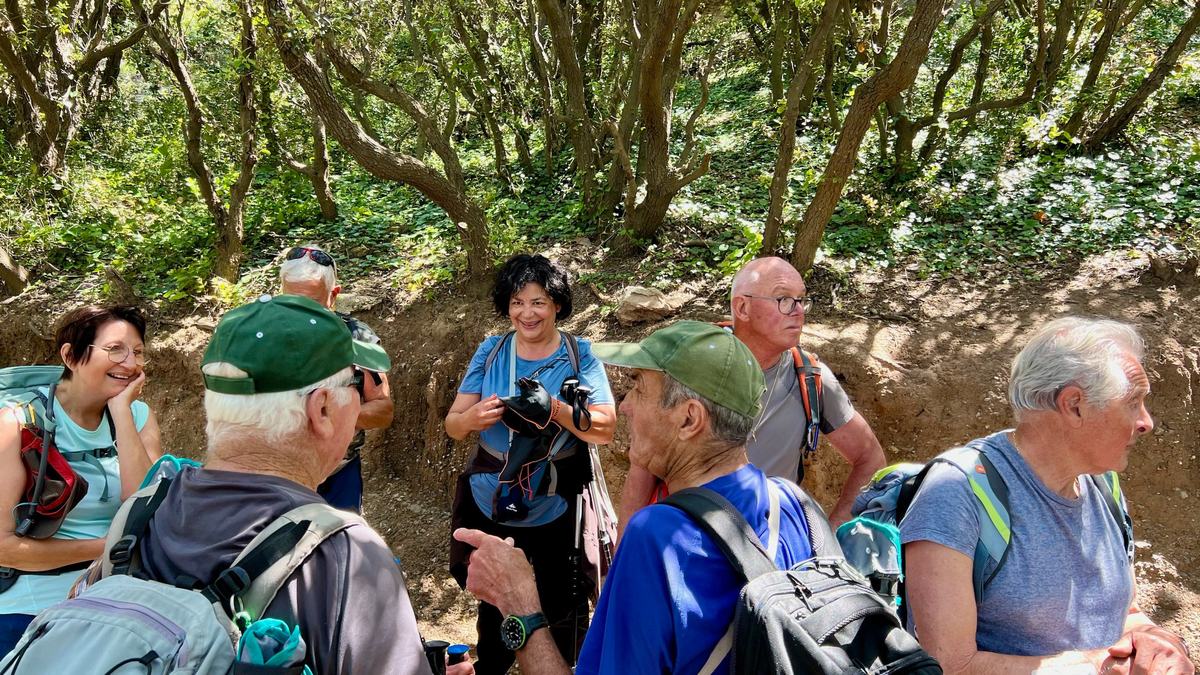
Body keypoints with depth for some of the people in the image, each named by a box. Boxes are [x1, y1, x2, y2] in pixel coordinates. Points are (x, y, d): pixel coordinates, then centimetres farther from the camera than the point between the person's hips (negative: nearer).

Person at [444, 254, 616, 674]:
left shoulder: (579, 355, -8)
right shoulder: (490, 352, -1)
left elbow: (605, 429, -15)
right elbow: (452, 425, -3)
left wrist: (555, 410, -31)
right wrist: (473, 417, -26)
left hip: (557, 512, -3)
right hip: (490, 507, 3)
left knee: (561, 610, 13)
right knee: (492, 606, 22)